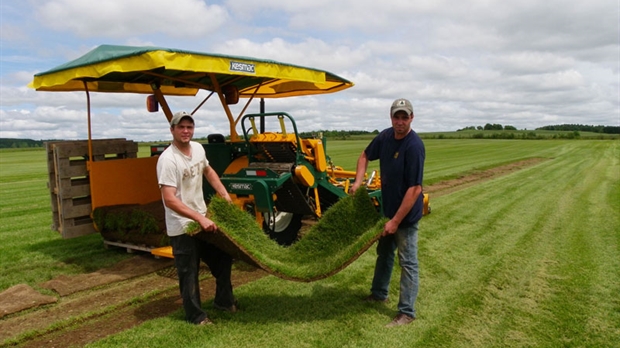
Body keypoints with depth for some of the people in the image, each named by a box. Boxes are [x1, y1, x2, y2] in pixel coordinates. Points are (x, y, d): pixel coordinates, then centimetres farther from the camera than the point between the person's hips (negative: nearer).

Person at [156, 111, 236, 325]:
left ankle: (223, 301, 38)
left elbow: (208, 171, 22)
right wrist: (200, 219, -34)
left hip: (203, 219, 8)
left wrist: (224, 194, 14)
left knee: (223, 258, 19)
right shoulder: (168, 159, -23)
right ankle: (195, 316, 23)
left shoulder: (198, 149, 1)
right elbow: (169, 200, -30)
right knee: (189, 273, 5)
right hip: (182, 226, -8)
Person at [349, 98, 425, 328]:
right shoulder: (385, 137, -4)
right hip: (388, 207, 8)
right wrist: (358, 181, -2)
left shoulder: (414, 146, -25)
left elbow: (415, 189, -26)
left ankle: (407, 312, 15)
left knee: (407, 262, 3)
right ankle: (379, 294, 41)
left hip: (406, 213, -8)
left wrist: (396, 220, -25)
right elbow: (365, 156, 14)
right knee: (384, 252, 22)